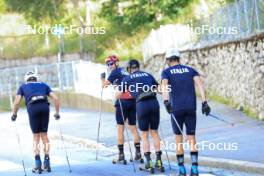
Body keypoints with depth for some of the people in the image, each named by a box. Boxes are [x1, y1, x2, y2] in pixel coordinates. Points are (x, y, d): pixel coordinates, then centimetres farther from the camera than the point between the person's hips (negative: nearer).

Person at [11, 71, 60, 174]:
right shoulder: (44, 85, 30)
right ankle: (46, 163, 10)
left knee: (36, 136, 9)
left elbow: (17, 101, 11)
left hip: (33, 108, -1)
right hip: (45, 107, 1)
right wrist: (57, 113, 28)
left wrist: (14, 114, 24)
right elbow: (55, 98, 19)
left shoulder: (23, 87, 26)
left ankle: (38, 164, -1)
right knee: (44, 135, 14)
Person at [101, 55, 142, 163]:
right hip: (133, 100, 6)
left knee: (120, 127, -1)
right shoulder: (125, 72, 20)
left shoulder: (116, 72, -1)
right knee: (133, 127, 9)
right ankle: (138, 153, 6)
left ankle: (121, 154, -5)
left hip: (123, 101, -6)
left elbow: (104, 84, -1)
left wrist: (102, 78, 16)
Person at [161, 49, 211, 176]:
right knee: (192, 138, 5)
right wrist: (204, 102, -10)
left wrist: (166, 102, -28)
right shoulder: (191, 70, 14)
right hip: (191, 108, 2)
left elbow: (164, 86, -14)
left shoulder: (166, 72, 7)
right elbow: (200, 84, -3)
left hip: (176, 108, -2)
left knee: (178, 138, 11)